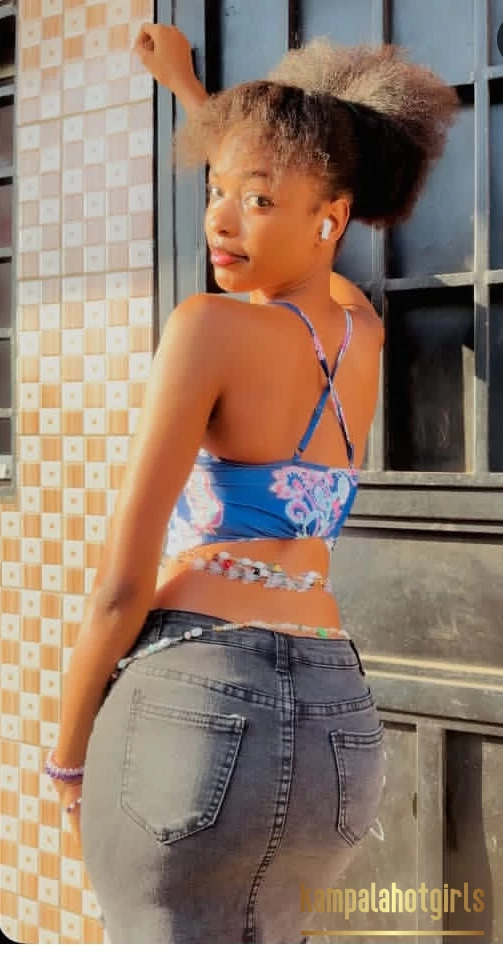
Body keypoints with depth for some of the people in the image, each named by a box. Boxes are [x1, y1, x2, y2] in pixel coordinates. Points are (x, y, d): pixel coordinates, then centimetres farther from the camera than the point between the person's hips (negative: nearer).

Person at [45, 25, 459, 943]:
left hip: (195, 707, -7)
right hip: (335, 725, 7)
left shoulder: (209, 326, -10)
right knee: (258, 931, 27)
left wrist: (67, 749, 4)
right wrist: (190, 87, 47)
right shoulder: (362, 332, 11)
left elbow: (123, 583, -11)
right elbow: (281, 253, 34)